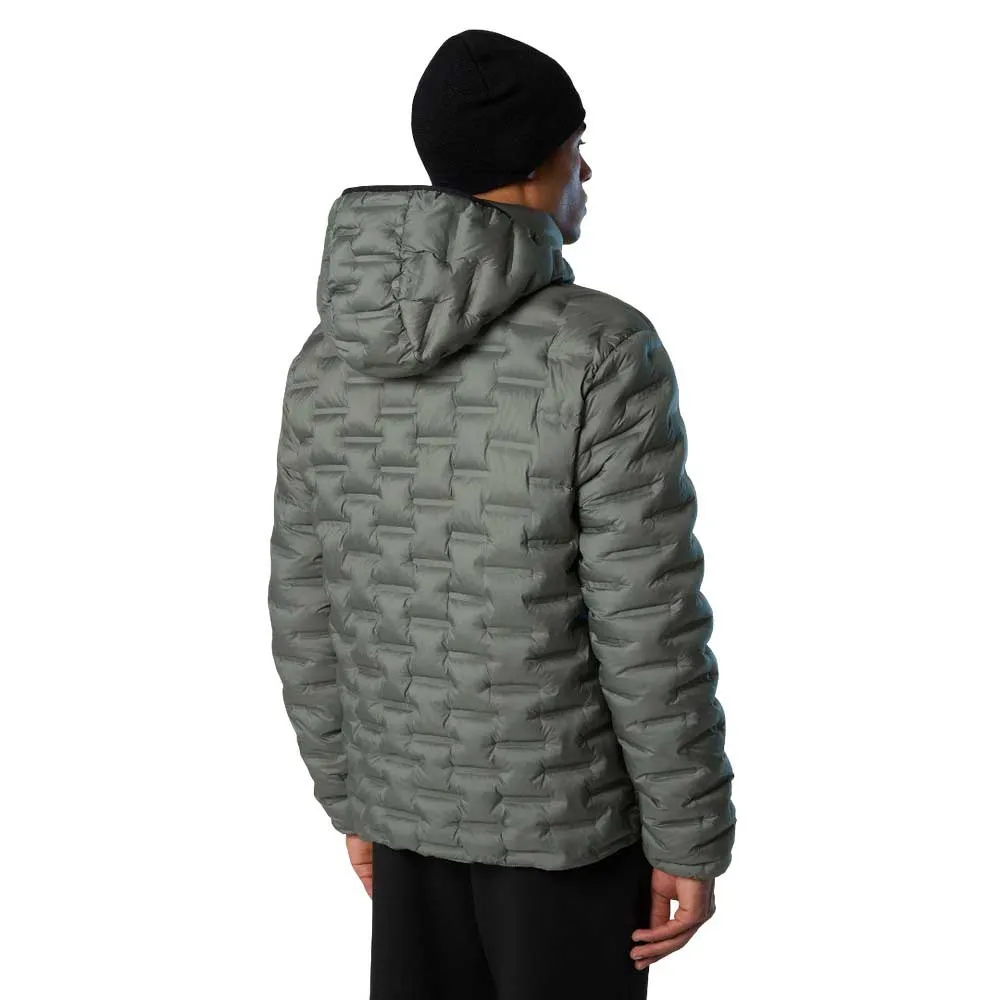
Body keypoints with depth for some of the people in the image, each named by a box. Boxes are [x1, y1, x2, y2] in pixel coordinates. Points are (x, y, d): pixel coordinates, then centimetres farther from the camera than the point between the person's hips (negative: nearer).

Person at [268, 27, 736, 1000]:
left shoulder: (330, 360, -4)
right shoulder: (604, 352, -22)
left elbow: (310, 609, 2)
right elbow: (648, 625, -21)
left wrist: (352, 798, 15)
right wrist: (690, 842, -10)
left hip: (418, 792, 5)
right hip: (564, 808, -5)